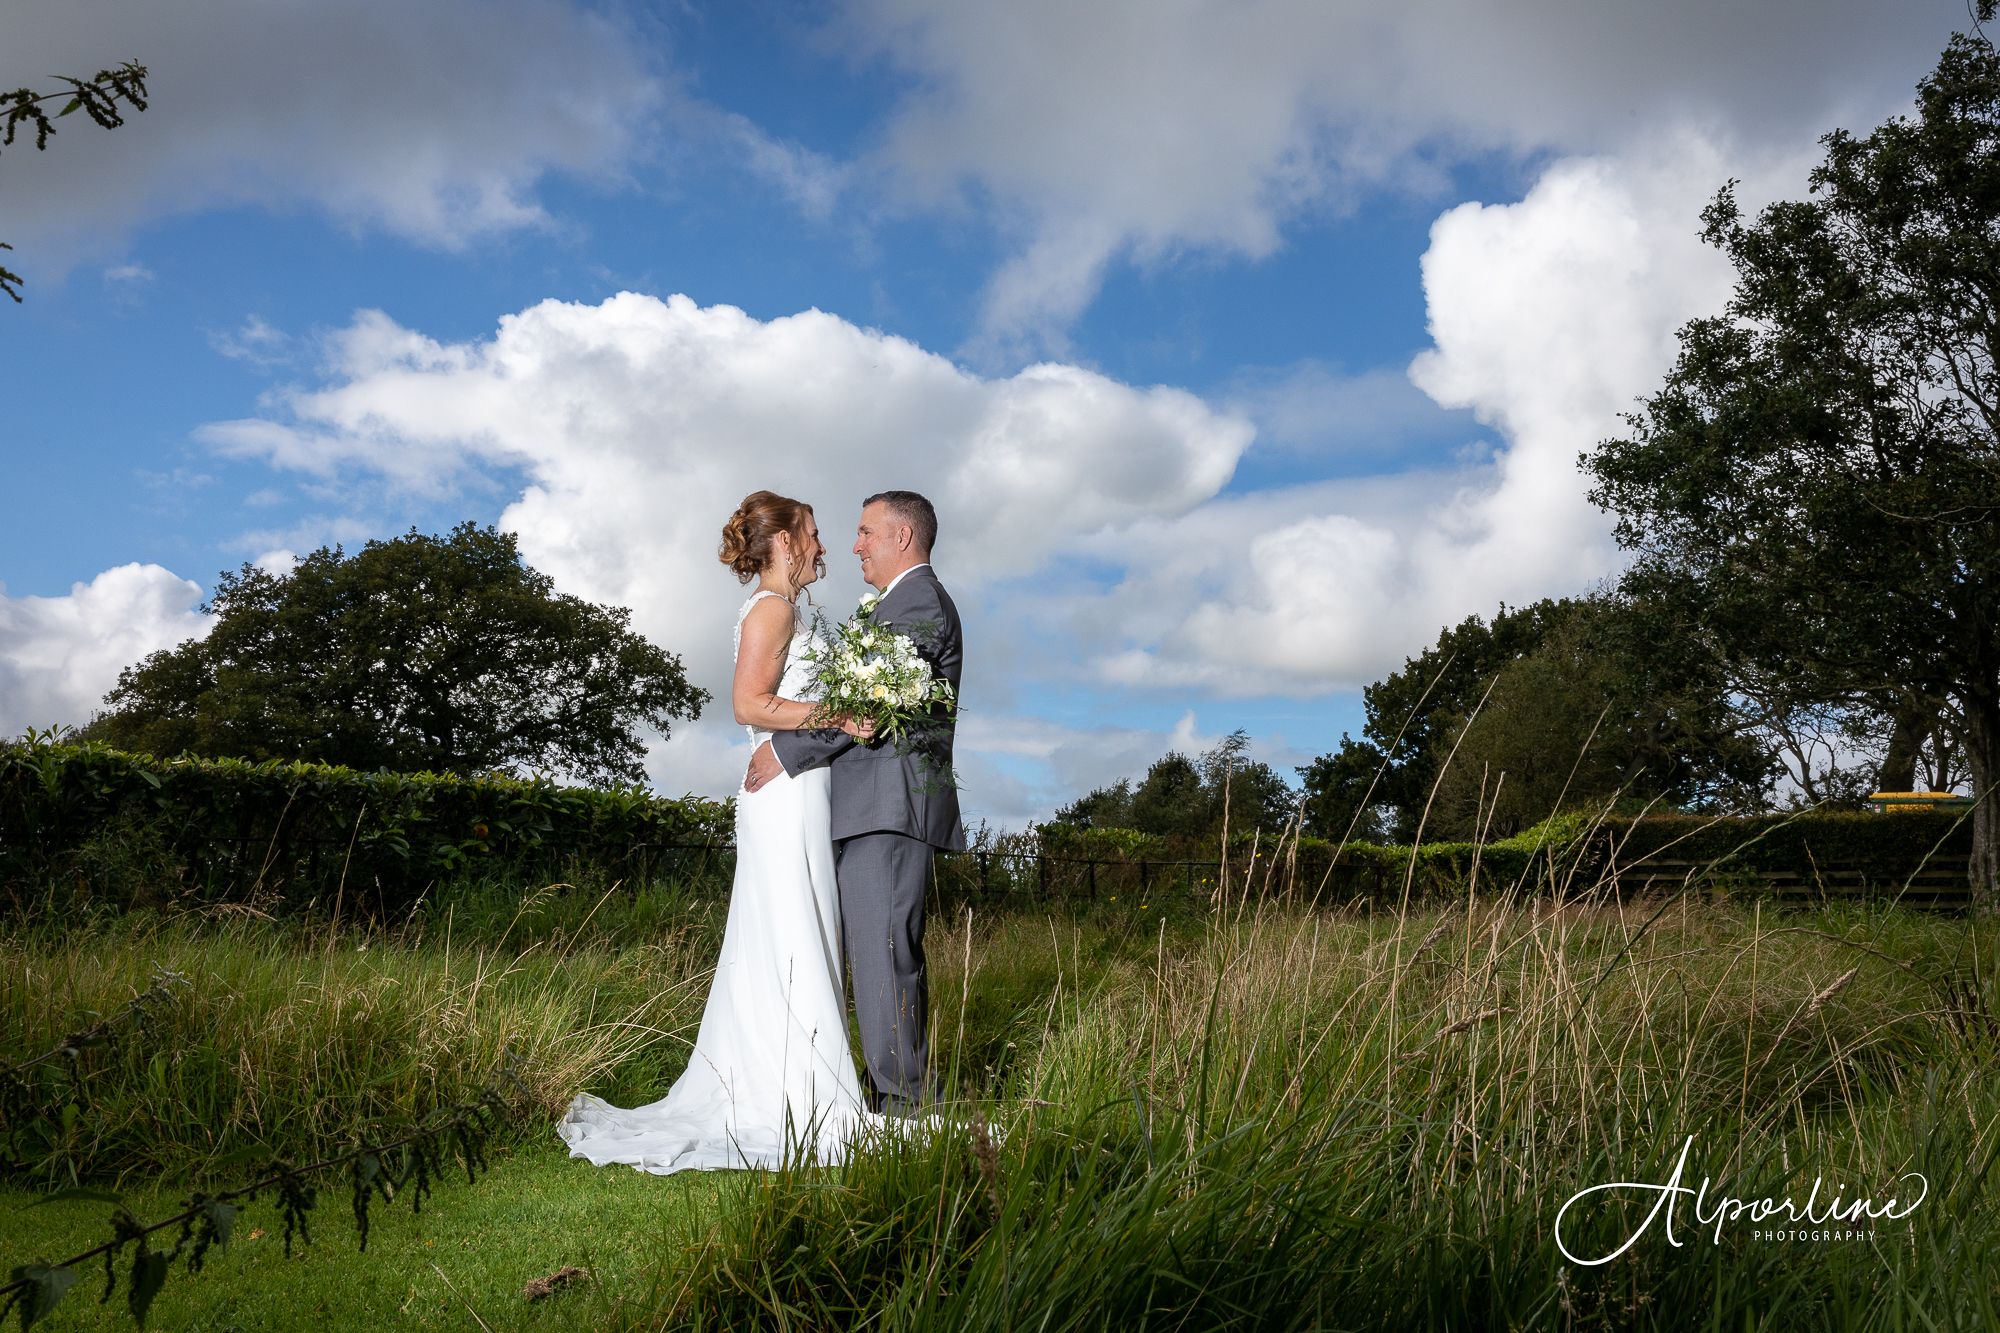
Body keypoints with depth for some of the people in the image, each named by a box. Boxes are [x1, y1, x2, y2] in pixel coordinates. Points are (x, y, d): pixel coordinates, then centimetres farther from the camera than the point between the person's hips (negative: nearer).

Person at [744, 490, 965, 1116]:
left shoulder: (918, 599, -7)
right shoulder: (908, 602, 26)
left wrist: (787, 749, -11)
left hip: (891, 804, -11)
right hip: (876, 810, 11)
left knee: (884, 955, -10)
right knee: (883, 954, 11)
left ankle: (903, 1105, -6)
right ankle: (902, 1097, 17)